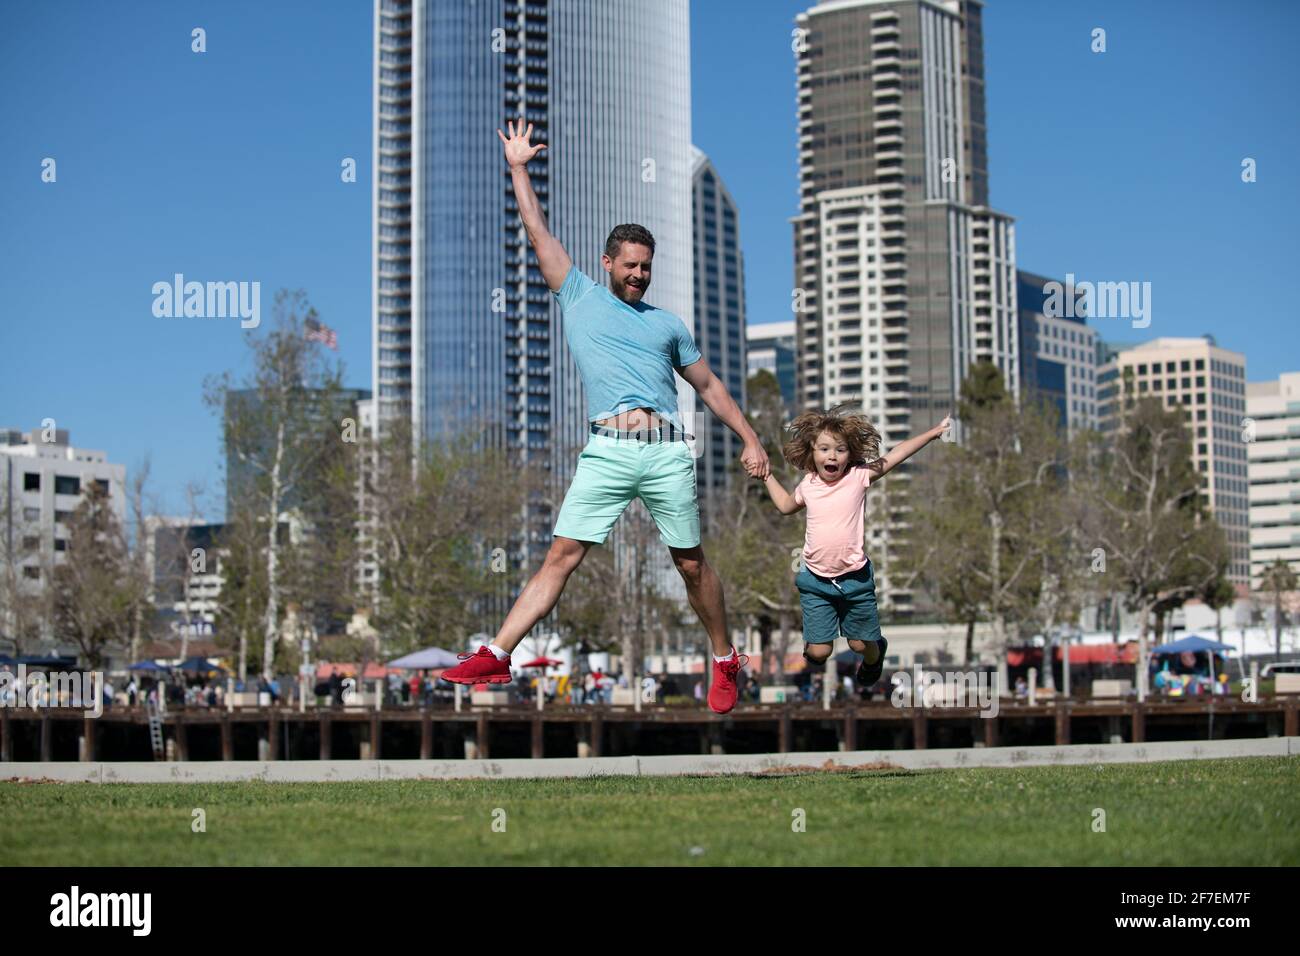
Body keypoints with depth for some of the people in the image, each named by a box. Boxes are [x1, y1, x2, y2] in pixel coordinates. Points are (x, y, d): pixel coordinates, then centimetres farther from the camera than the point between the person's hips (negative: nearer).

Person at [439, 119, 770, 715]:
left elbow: (709, 386, 25)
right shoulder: (579, 297, 17)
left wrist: (750, 439, 19)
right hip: (606, 452, -1)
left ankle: (726, 663, 18)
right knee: (561, 557, -8)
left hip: (667, 451, 1)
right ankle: (497, 656, -9)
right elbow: (538, 232, 16)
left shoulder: (666, 323, 21)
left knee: (692, 564, 4)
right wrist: (518, 169, 17)